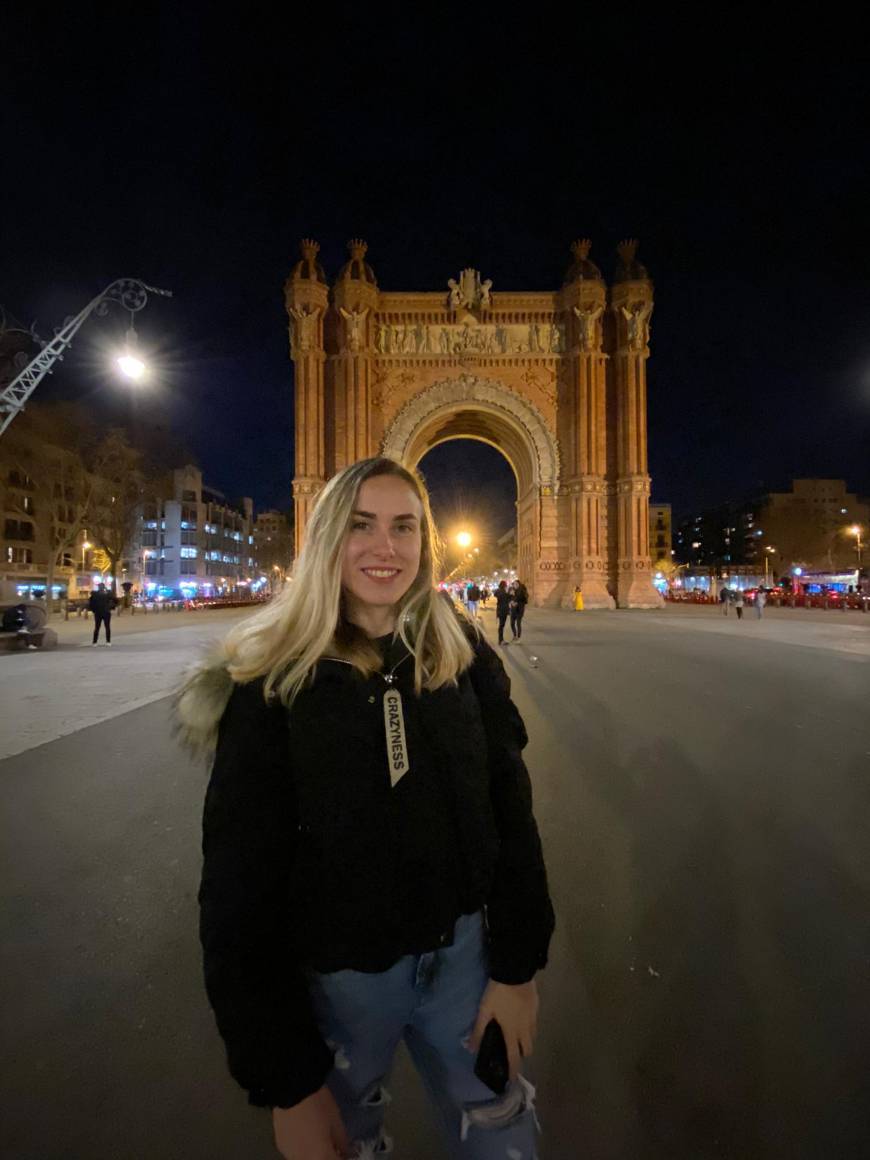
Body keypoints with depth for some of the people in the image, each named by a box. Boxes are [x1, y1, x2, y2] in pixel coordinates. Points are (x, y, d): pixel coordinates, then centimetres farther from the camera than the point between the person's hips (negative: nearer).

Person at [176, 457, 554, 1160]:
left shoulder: (463, 655, -8)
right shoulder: (273, 682, -16)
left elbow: (510, 810, -3)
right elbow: (240, 881, -12)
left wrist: (519, 964, -3)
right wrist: (283, 1081, -9)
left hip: (466, 952, 2)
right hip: (336, 972, -1)